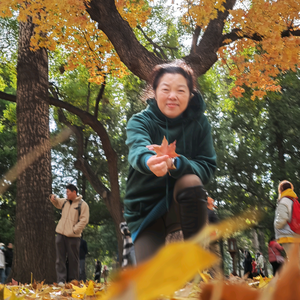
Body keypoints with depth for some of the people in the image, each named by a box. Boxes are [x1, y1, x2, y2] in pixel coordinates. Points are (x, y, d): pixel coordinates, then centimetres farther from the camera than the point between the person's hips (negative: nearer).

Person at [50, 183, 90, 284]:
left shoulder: (83, 204, -6)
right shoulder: (64, 201, 13)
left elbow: (84, 220, -11)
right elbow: (57, 203, 33)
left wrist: (74, 230, -16)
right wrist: (53, 198, 11)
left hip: (73, 236, -5)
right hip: (60, 234, 5)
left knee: (73, 260, 4)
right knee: (60, 259, 3)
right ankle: (61, 281, 5)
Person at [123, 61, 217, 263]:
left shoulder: (199, 123, -7)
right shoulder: (140, 122, -12)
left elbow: (207, 167, -15)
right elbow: (138, 150, -34)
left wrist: (174, 164, -37)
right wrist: (150, 161, -60)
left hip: (181, 206, 1)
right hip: (145, 210, -1)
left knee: (191, 182, -33)